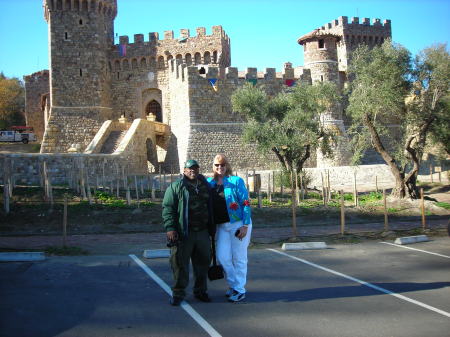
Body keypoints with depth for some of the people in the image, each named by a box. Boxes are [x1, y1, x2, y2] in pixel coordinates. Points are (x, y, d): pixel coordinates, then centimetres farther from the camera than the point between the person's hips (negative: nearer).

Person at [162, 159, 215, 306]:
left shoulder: (205, 186, 14)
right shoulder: (176, 186, -1)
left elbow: (210, 208, 23)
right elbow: (167, 208, -6)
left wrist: (211, 228, 20)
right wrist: (170, 228, -16)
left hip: (203, 233, 5)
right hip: (183, 233, -5)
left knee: (203, 263, 11)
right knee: (180, 263, -1)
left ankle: (200, 291, 25)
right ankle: (178, 293, 11)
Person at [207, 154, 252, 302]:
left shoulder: (236, 181, -7)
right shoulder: (209, 183, 6)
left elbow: (246, 204, -9)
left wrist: (245, 226, -15)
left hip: (238, 224, -4)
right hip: (222, 226, 5)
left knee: (239, 258, 2)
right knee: (223, 257, 3)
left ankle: (240, 290, 13)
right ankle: (233, 285, 23)